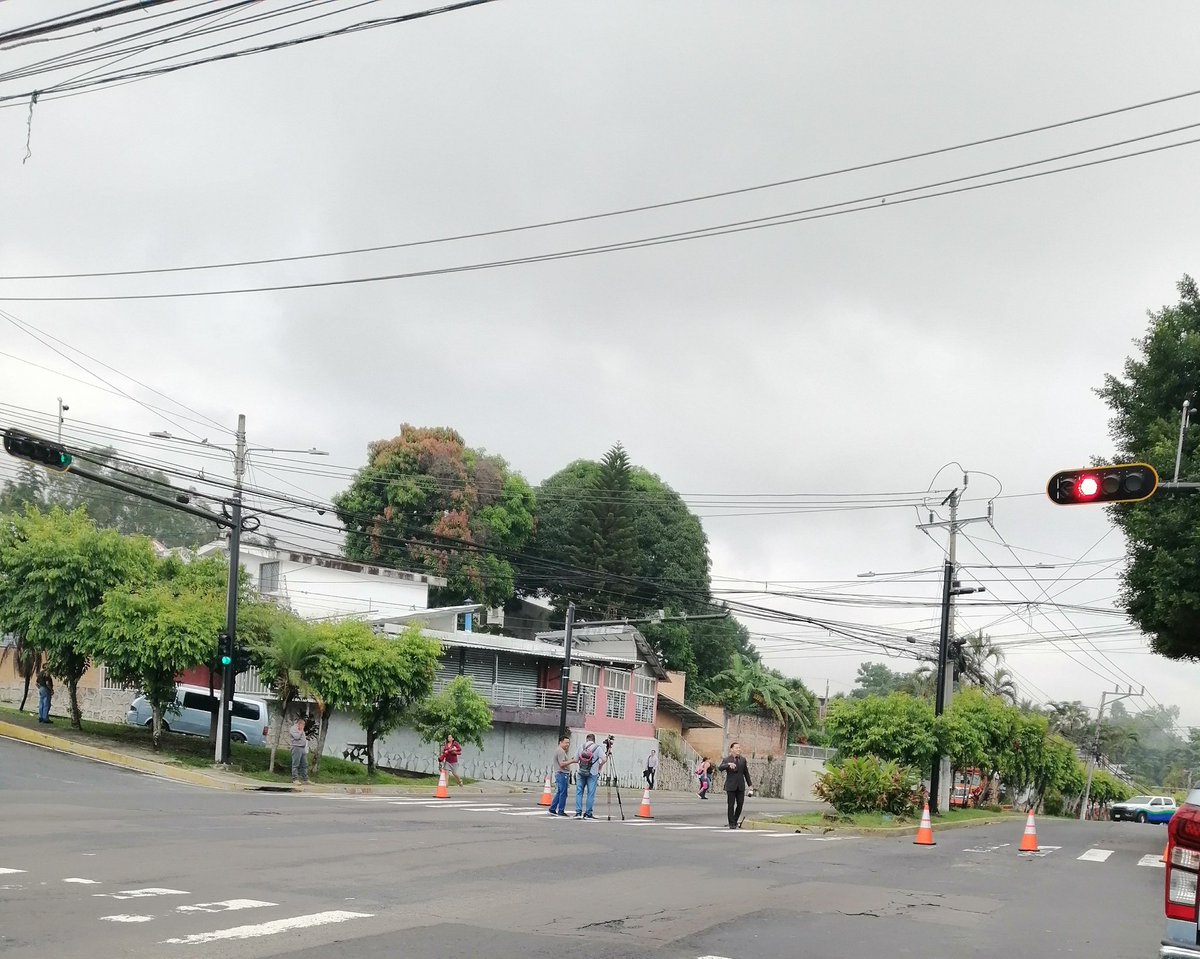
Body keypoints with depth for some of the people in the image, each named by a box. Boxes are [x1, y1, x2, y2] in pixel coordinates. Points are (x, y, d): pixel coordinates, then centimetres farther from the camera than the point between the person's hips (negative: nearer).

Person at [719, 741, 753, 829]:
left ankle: (735, 820, 21)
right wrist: (729, 764, -37)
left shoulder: (743, 759, 11)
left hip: (740, 786, 3)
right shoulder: (726, 760, -1)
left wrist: (750, 784, 16)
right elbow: (720, 768, -20)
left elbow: (746, 772, 17)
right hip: (731, 786, -3)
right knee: (731, 805, -1)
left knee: (740, 804, 1)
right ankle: (732, 824, 7)